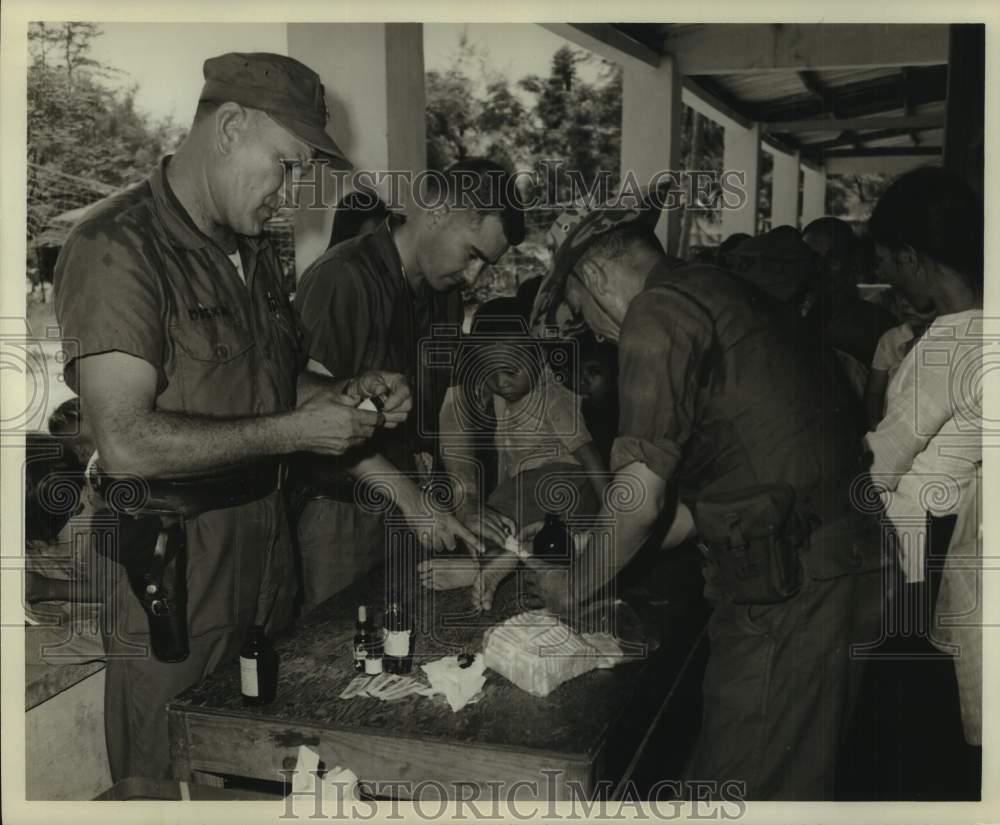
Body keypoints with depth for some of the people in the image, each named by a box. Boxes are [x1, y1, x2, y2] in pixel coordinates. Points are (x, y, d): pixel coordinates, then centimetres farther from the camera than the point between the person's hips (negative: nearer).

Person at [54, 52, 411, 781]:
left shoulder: (252, 250, 10)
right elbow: (126, 443, -24)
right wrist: (291, 433, -20)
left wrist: (348, 395, 2)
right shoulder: (118, 249, -17)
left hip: (266, 548, 8)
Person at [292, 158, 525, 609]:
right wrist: (410, 497, -20)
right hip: (339, 513, -7)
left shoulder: (445, 293, 8)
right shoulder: (342, 279, -18)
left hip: (410, 507, 7)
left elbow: (452, 401, 10)